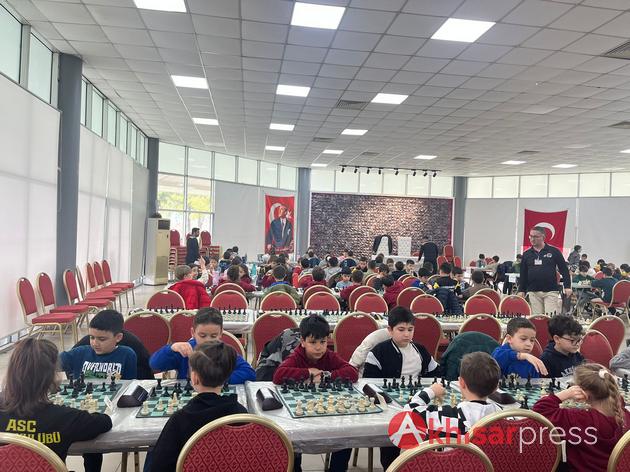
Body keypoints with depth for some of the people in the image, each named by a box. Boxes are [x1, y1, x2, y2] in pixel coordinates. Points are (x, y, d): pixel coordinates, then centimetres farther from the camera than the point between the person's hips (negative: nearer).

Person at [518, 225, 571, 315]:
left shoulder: (554, 251, 2)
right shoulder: (526, 254, 9)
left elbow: (564, 270, 3)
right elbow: (523, 274, 13)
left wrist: (567, 286, -4)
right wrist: (521, 290, 8)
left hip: (551, 291, -2)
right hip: (533, 292, 3)